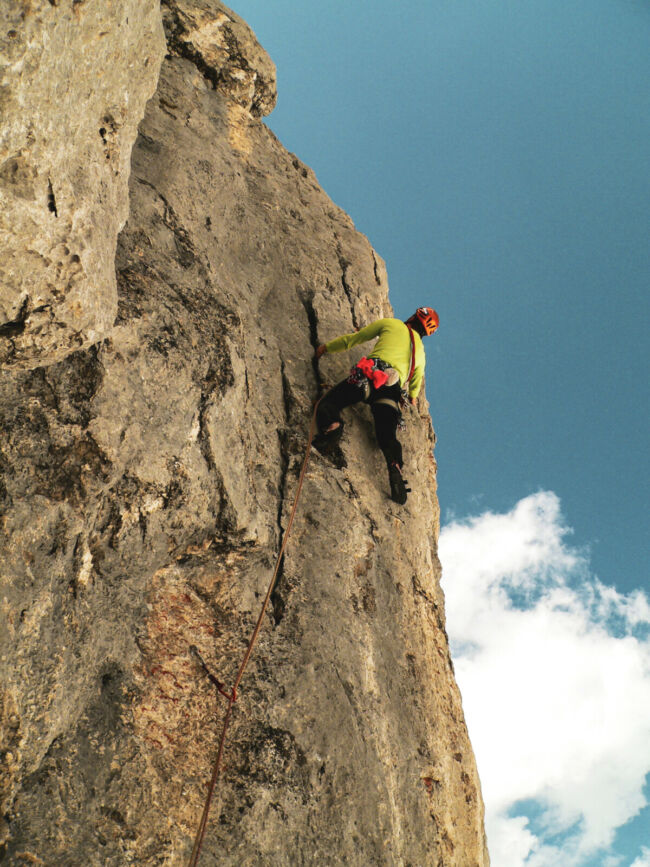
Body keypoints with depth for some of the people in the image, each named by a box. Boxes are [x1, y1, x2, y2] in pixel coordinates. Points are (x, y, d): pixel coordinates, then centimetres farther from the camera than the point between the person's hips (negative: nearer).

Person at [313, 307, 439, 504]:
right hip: (393, 391, 4)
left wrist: (327, 347, 34)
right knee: (387, 436, 1)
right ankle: (395, 468, -28)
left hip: (369, 375, -4)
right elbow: (416, 382, 46)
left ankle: (332, 426, -38)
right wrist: (412, 396, 69)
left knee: (328, 403, -4)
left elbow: (354, 338, 22)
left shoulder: (391, 324, 20)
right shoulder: (420, 350, 31)